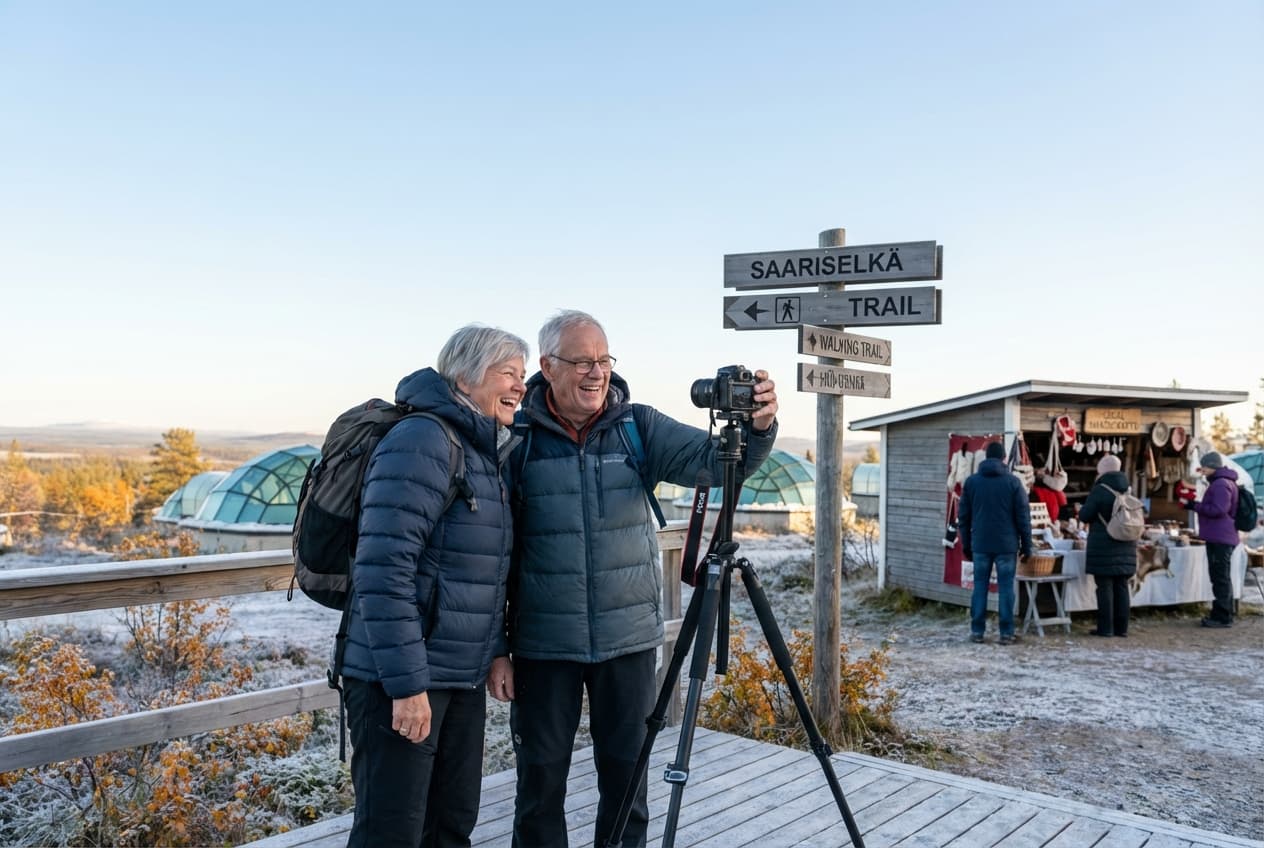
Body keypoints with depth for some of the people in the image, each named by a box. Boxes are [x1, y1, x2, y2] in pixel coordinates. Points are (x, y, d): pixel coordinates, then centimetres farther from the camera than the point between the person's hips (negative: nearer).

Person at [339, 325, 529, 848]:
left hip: (463, 679, 9)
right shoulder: (421, 443, -16)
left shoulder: (486, 454, 13)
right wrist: (407, 683, -23)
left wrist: (497, 651, 13)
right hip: (402, 682, -8)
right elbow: (382, 572, -23)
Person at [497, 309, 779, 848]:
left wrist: (757, 428, -32)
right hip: (543, 643, -1)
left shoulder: (639, 426, 0)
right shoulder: (518, 438, -6)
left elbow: (716, 460, -11)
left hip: (629, 637, 2)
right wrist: (497, 647, -4)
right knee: (540, 775, 11)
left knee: (626, 773, 13)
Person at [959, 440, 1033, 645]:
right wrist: (1026, 545, 5)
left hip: (980, 545, 2)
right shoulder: (1013, 482, -3)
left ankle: (977, 631, 7)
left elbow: (963, 516, 7)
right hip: (1006, 545, -2)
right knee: (1005, 588, 2)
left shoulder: (971, 481, 4)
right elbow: (1023, 517, -2)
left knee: (980, 587, 7)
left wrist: (966, 545, 15)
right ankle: (1006, 633, 3)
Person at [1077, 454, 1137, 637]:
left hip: (1103, 546, -6)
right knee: (1121, 586, 10)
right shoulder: (1127, 489, 7)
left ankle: (1106, 627, 1)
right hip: (1126, 546, 6)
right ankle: (1121, 627, 14)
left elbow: (1085, 516, -11)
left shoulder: (1100, 490, -12)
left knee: (1105, 587, -1)